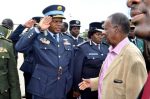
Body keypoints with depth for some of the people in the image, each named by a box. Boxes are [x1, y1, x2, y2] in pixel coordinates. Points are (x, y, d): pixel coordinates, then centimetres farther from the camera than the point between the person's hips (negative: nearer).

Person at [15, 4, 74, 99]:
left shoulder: (68, 40, 8)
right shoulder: (37, 38, -5)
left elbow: (71, 65, 13)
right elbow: (19, 47, -21)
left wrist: (69, 84, 15)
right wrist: (37, 29, -22)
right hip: (42, 90, -4)